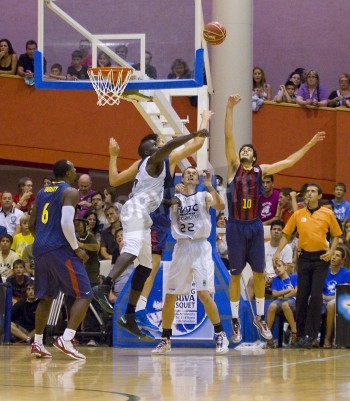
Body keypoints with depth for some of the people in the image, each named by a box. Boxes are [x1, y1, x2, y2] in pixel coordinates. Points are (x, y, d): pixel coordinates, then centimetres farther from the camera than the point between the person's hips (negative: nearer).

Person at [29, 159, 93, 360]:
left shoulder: (42, 192, 17)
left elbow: (32, 225, 21)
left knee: (46, 297, 20)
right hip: (61, 249, -8)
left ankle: (37, 343, 16)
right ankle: (66, 339, -19)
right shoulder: (70, 192, -6)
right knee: (84, 295, -4)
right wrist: (77, 249, -11)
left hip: (40, 250, 8)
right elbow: (66, 222, -20)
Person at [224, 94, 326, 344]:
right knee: (236, 274, 3)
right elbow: (229, 137, -8)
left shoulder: (261, 171, 8)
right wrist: (230, 108, -17)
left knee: (259, 273, 7)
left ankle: (260, 318, 20)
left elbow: (289, 162, 11)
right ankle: (235, 321, 11)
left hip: (255, 226, 2)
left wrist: (311, 144, 9)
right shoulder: (234, 167, 1)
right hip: (236, 227, -2)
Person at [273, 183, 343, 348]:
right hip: (304, 257, 2)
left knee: (316, 296, -10)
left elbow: (336, 235, 8)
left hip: (321, 258, -2)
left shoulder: (328, 214, 2)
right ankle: (300, 334, 9)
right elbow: (286, 235, 10)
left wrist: (331, 251, -7)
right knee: (301, 296, 2)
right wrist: (278, 251, -2)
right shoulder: (298, 214, 7)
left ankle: (311, 335, -9)